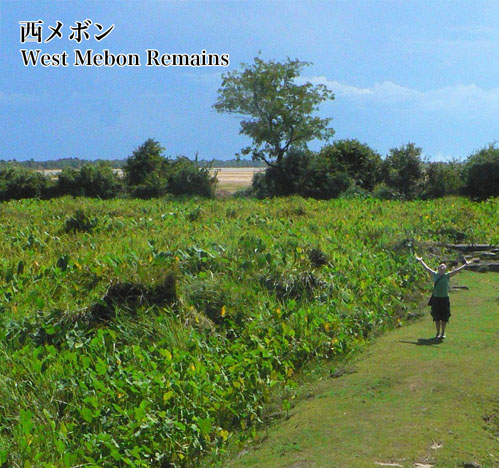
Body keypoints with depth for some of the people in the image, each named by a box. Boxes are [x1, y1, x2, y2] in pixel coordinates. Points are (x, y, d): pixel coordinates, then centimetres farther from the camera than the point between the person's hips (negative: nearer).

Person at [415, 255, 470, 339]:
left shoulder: (447, 275, 2)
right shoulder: (435, 275, 6)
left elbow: (457, 270, 2)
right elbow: (426, 268, 15)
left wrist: (465, 265, 1)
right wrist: (420, 261, 23)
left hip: (445, 299, -1)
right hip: (436, 298, 1)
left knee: (444, 317, 5)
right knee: (436, 317, 7)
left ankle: (443, 333, 19)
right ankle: (438, 333, 20)